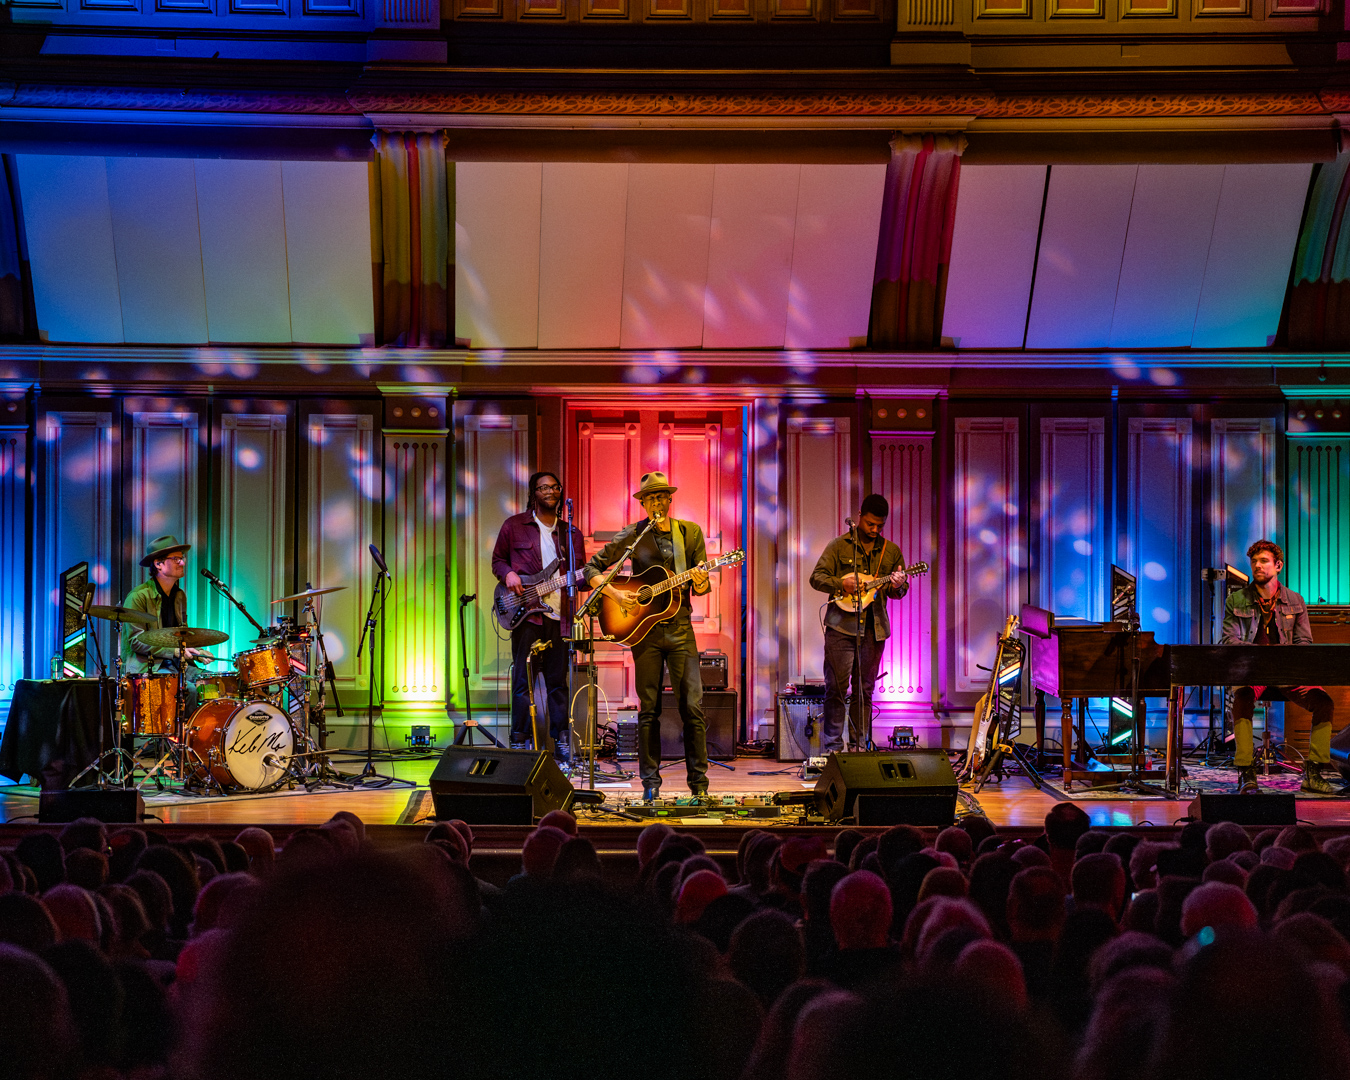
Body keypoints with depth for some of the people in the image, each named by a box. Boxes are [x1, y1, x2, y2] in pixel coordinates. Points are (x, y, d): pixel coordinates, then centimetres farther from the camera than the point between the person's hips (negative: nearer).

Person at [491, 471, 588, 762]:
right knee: (523, 680, -5)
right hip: (527, 614, -2)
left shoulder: (571, 533, 15)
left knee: (558, 681, 5)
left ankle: (562, 747, 10)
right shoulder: (514, 525, 8)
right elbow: (498, 559, 13)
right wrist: (508, 574, -7)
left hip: (559, 616, 3)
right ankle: (520, 743, -1)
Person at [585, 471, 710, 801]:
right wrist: (615, 594, -10)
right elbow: (592, 568, 4)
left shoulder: (690, 532, 8)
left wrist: (699, 582, -15)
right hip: (644, 628, -1)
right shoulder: (631, 535, 2)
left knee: (692, 705, -4)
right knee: (649, 708, 2)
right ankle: (651, 781, 9)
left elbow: (702, 589, 8)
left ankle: (699, 782, 3)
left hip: (680, 628, 1)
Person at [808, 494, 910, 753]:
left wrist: (897, 586, -10)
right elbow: (817, 577, -1)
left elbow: (901, 590, 14)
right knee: (836, 688, -6)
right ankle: (832, 747, -1)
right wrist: (841, 583, -18)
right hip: (841, 625, -3)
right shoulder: (839, 546, 3)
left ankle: (859, 746, 12)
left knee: (865, 689, 7)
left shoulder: (891, 551, 13)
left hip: (874, 628, 3)